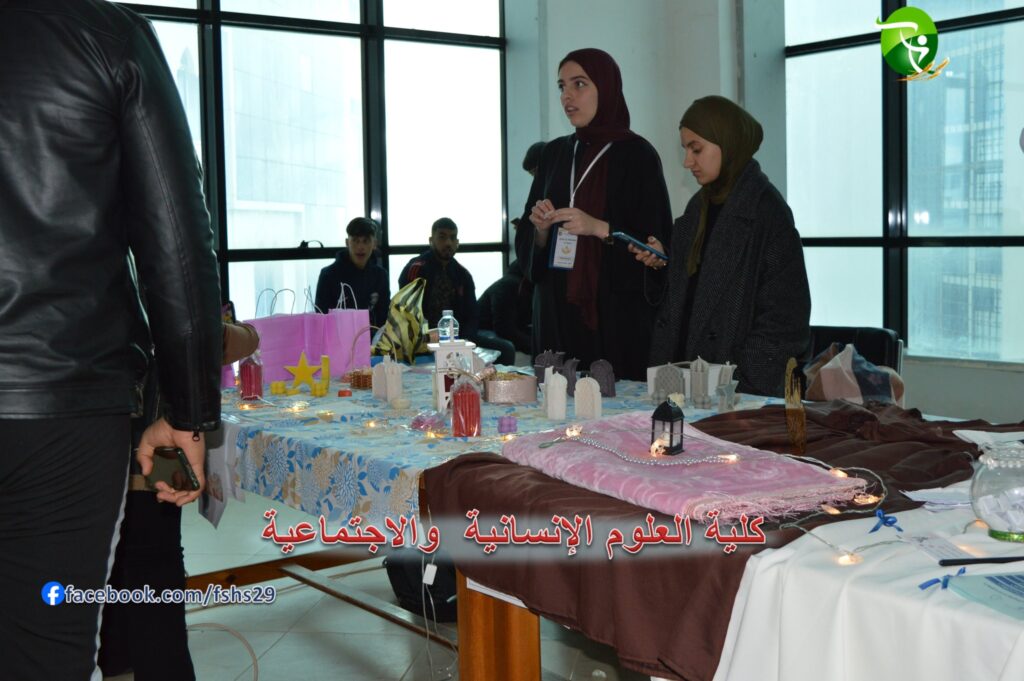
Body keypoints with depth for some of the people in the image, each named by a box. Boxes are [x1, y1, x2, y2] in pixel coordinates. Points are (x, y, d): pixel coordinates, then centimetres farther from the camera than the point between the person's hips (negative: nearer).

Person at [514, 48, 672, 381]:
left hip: (616, 313, -5)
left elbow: (656, 243, -8)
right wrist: (541, 228, -7)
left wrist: (600, 228, -20)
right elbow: (526, 241, 14)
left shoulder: (636, 154, -4)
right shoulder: (554, 153, 12)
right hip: (557, 312, 5)